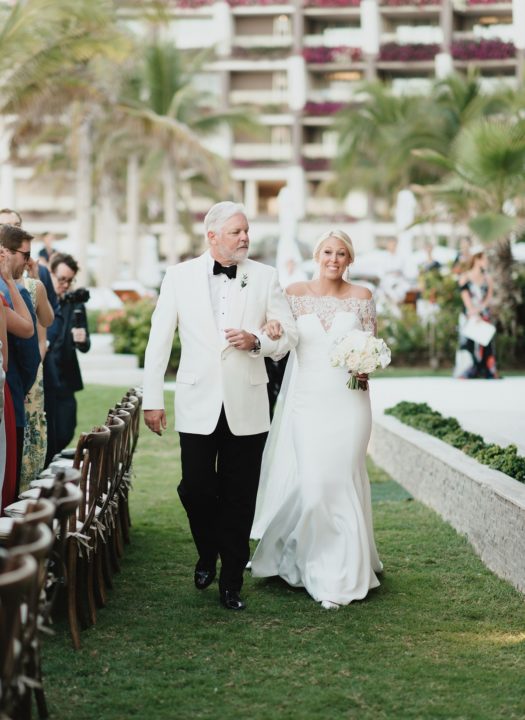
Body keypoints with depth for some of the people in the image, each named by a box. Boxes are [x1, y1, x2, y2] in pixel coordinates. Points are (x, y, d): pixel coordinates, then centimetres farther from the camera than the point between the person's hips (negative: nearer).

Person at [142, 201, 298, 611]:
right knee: (196, 489, -1)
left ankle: (232, 582, 16)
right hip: (198, 404, 0)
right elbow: (159, 340, 4)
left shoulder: (265, 277, 4)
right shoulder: (180, 277, 2)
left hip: (247, 406, 1)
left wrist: (256, 341, -13)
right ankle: (207, 555, 28)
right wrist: (152, 399, 1)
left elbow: (289, 334, 8)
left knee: (239, 499, 4)